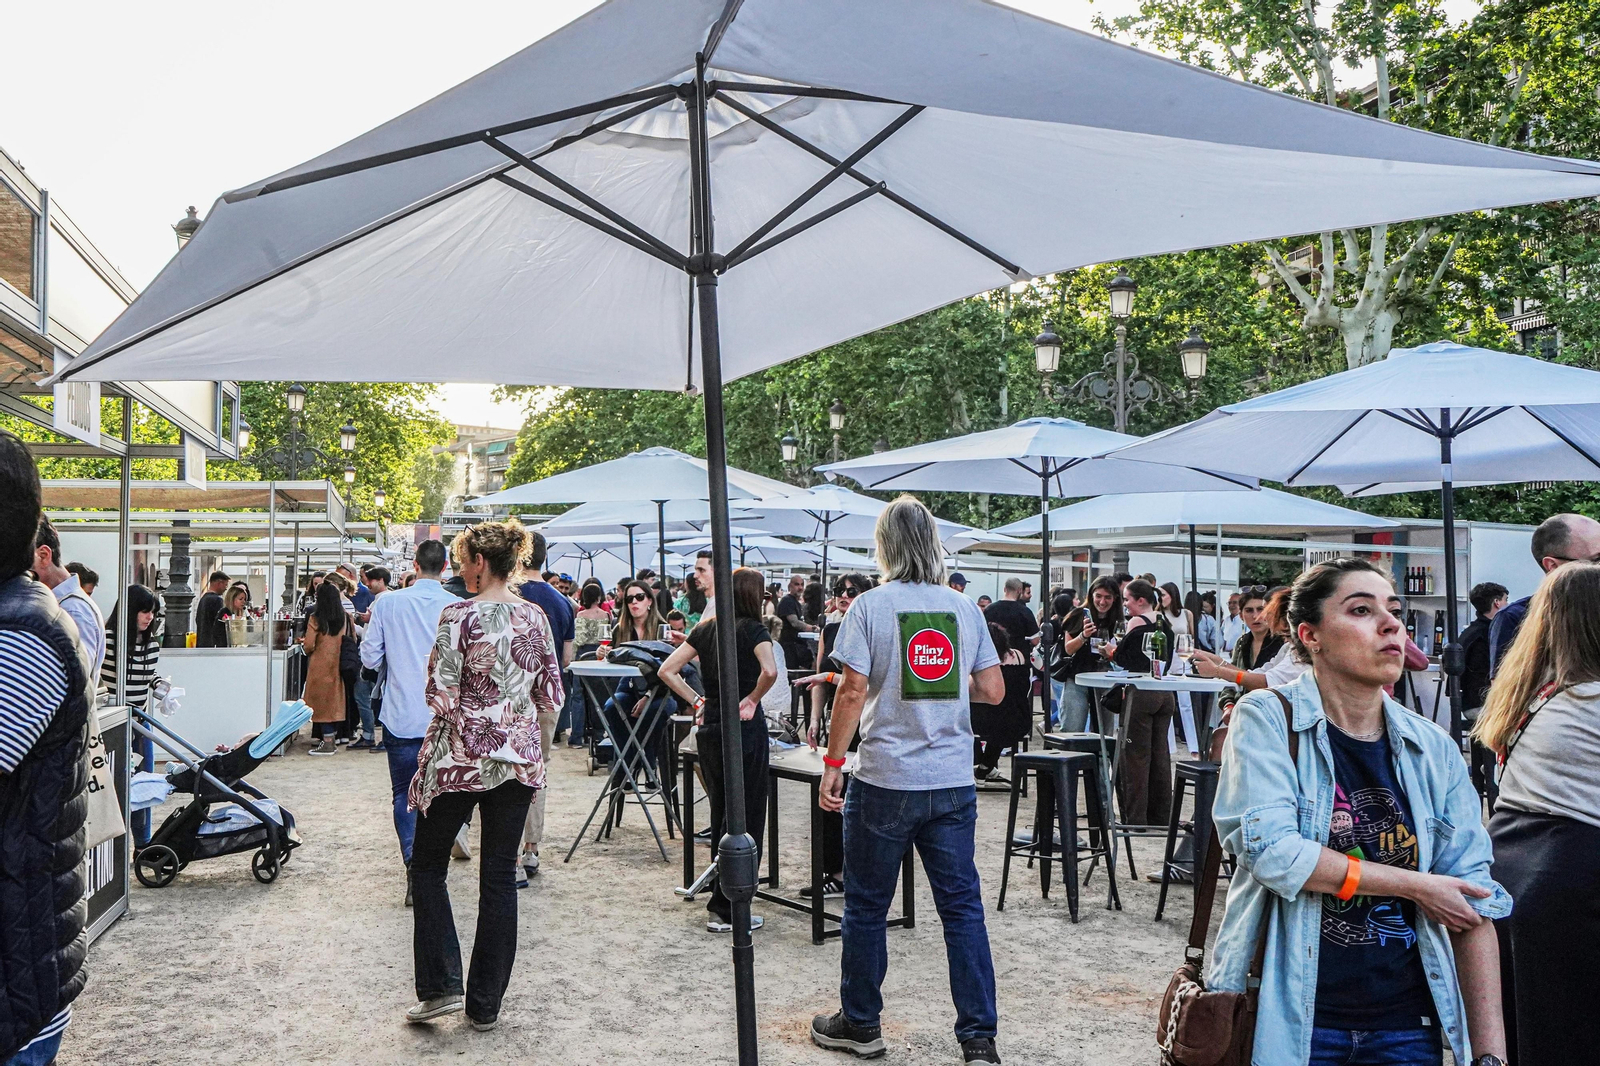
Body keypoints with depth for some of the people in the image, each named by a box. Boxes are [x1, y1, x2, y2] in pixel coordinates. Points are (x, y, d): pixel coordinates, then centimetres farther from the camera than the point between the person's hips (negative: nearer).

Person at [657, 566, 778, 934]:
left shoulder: (706, 629, 9)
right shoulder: (754, 630, -8)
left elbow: (666, 671, 6)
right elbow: (770, 671, -26)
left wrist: (697, 701, 6)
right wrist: (751, 700, -11)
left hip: (709, 727, 6)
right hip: (744, 727, -6)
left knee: (720, 814, 17)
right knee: (745, 819, 1)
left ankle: (719, 899, 25)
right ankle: (728, 911, 3)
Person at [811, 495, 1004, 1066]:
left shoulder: (871, 606, -7)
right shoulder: (964, 607, 4)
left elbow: (853, 691, -12)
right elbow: (993, 690, 5)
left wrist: (832, 763, -6)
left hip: (886, 782, -3)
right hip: (953, 782, 3)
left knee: (866, 906, 12)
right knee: (963, 907, 8)